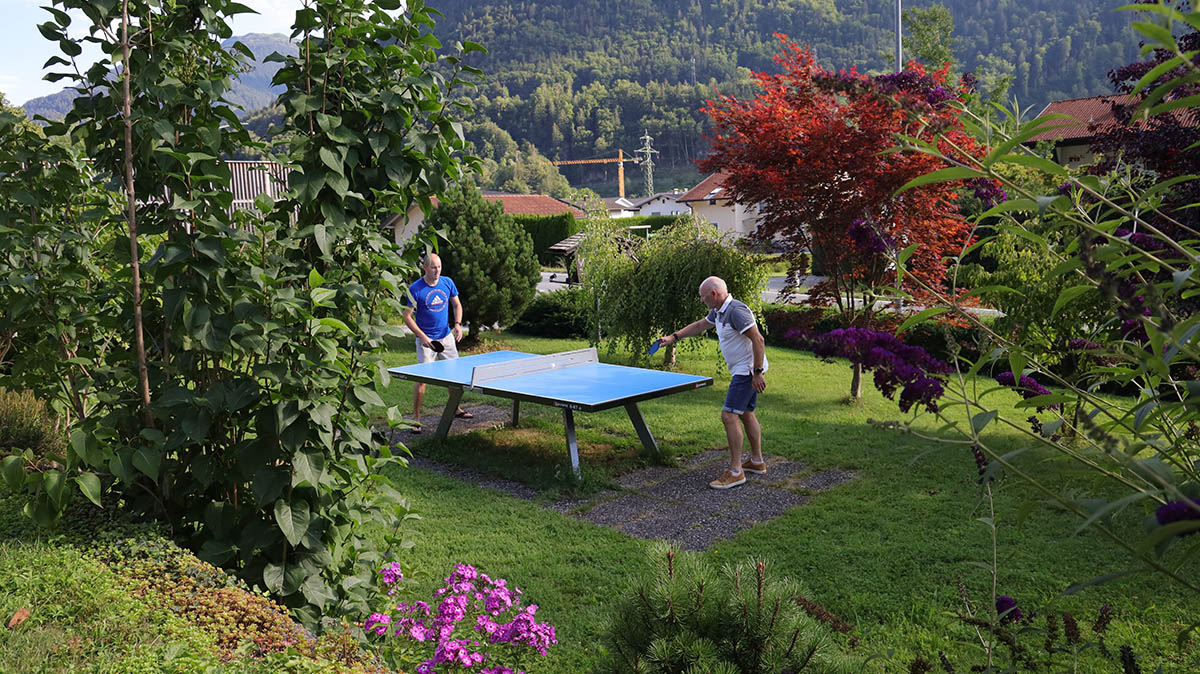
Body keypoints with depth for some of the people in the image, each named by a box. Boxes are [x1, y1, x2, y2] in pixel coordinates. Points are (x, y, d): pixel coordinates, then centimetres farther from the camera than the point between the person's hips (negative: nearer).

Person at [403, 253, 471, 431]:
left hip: (446, 337, 5)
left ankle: (455, 409, 30)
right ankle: (416, 417, 0)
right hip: (426, 339, -5)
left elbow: (457, 305, 12)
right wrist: (422, 336, -20)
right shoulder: (415, 289, -14)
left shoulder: (447, 283, 0)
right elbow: (407, 316, -11)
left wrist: (457, 324, -5)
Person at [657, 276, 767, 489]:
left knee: (729, 415, -12)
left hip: (748, 371, -11)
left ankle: (735, 471, -9)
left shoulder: (736, 311, -22)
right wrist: (674, 337, 23)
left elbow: (758, 340, -25)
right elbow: (699, 325, 27)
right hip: (743, 371, 11)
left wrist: (758, 372, -25)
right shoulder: (718, 312, 10)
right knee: (745, 414, 18)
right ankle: (757, 461, 30)